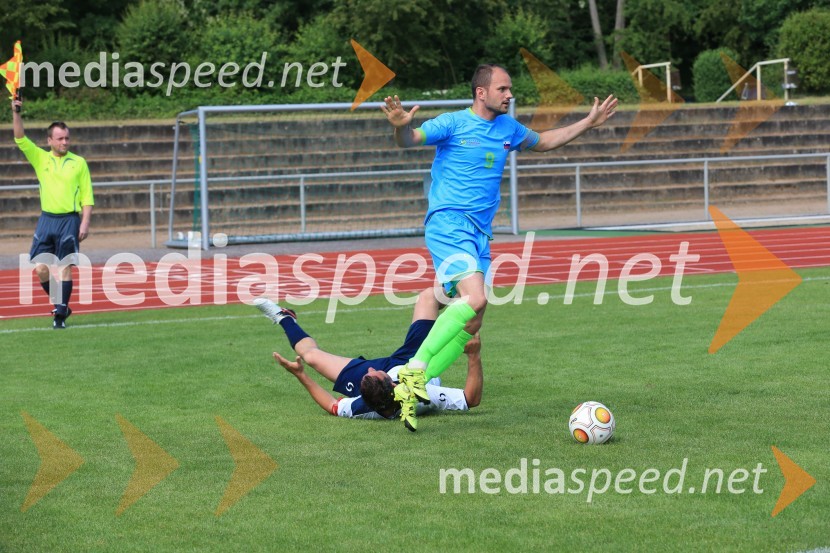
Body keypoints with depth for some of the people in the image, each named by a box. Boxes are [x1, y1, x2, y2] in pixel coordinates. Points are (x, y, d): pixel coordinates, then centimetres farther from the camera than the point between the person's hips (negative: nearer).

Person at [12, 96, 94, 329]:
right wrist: (16, 112, -16)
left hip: (69, 220, -2)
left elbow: (87, 196, 4)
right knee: (41, 268, -3)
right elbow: (20, 138, -2)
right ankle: (61, 304, 17)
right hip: (46, 220, 2)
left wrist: (85, 223, -6)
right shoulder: (40, 158, 9)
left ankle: (60, 314, -1)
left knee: (64, 268, -6)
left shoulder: (79, 163, 5)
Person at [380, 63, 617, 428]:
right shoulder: (453, 124, -4)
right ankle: (415, 366, -22)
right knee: (475, 298, -27)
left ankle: (419, 383, 6)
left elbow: (543, 142, 34)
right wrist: (401, 126, -35)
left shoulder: (509, 128, 16)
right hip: (448, 224, -7)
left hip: (481, 232, 7)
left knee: (471, 322, 0)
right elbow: (411, 140, -12)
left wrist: (589, 123, 32)